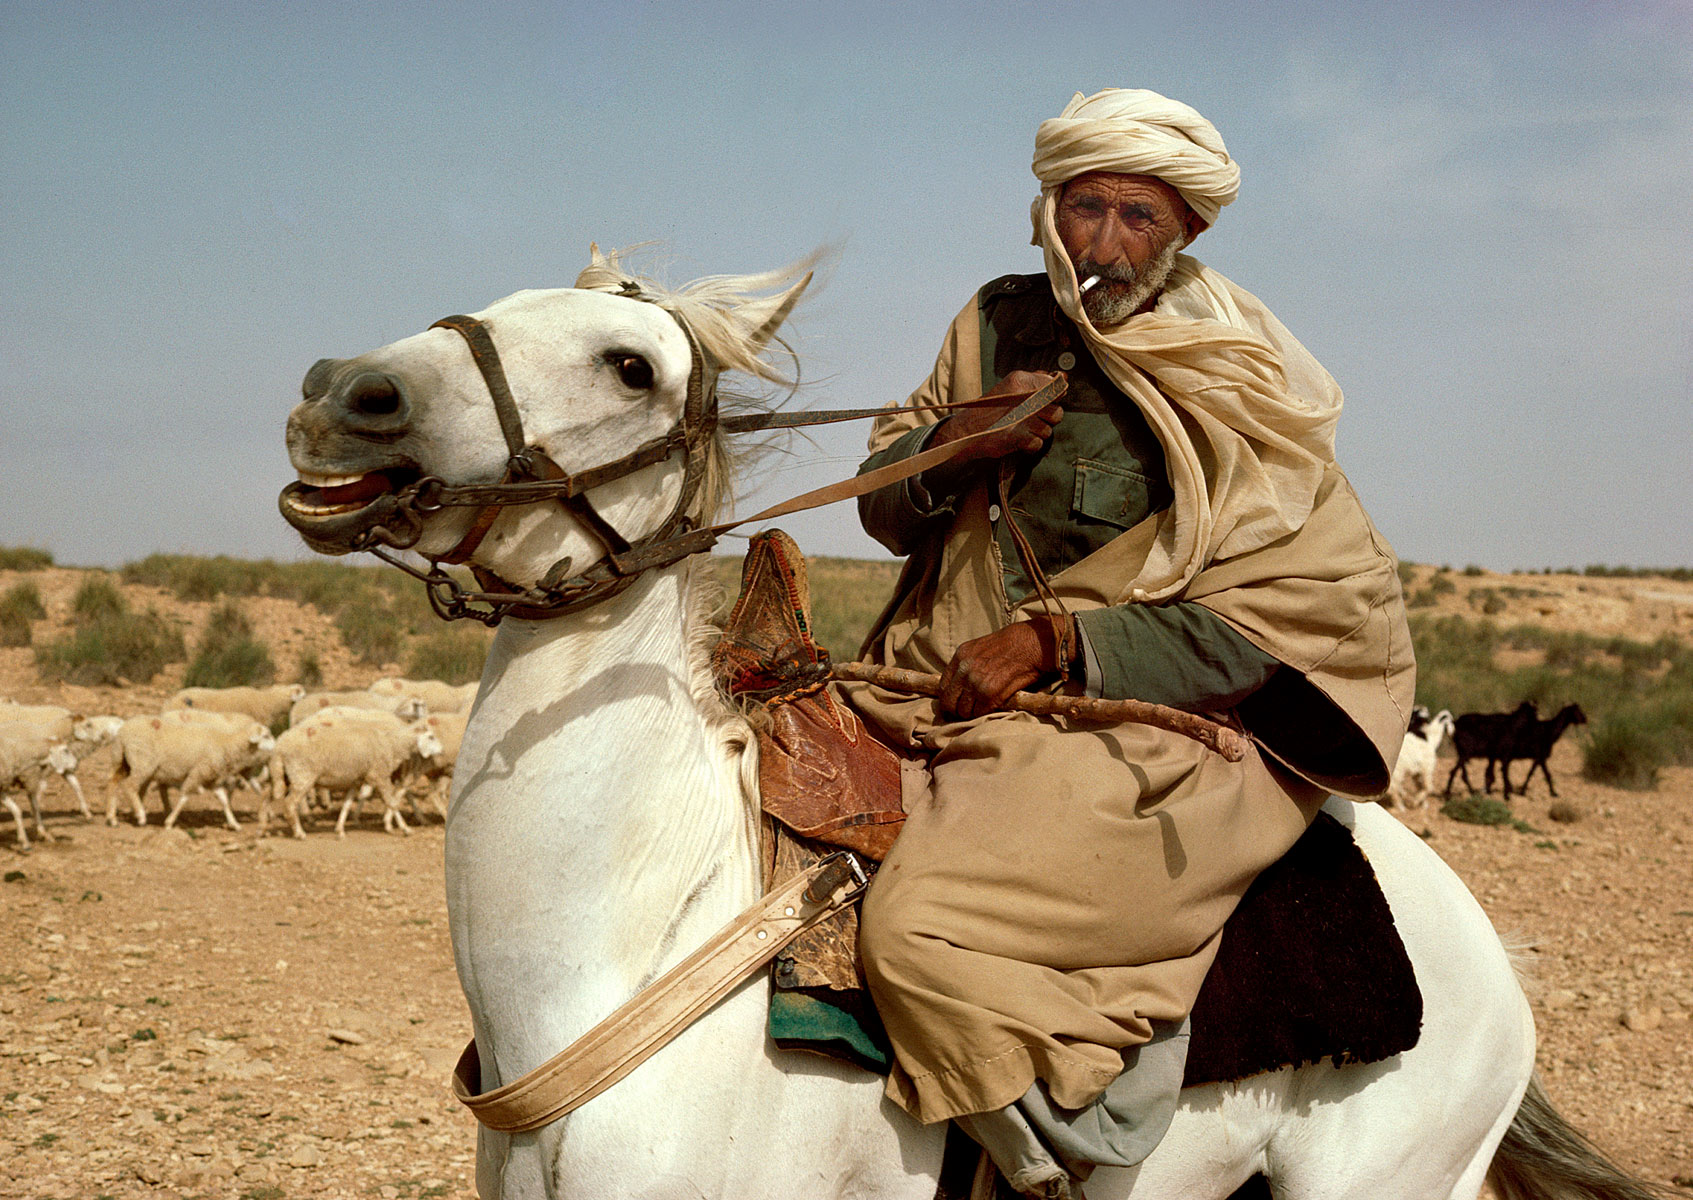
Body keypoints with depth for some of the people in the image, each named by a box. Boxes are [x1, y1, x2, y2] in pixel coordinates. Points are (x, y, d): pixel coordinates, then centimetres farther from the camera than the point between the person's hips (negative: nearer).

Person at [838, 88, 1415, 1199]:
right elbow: (886, 513, 17)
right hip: (950, 689, 7)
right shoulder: (997, 326, 10)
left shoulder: (1233, 389, -4)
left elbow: (1302, 607, -11)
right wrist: (953, 448, -8)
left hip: (1145, 730, -7)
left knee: (923, 928, -28)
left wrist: (1054, 644, -17)